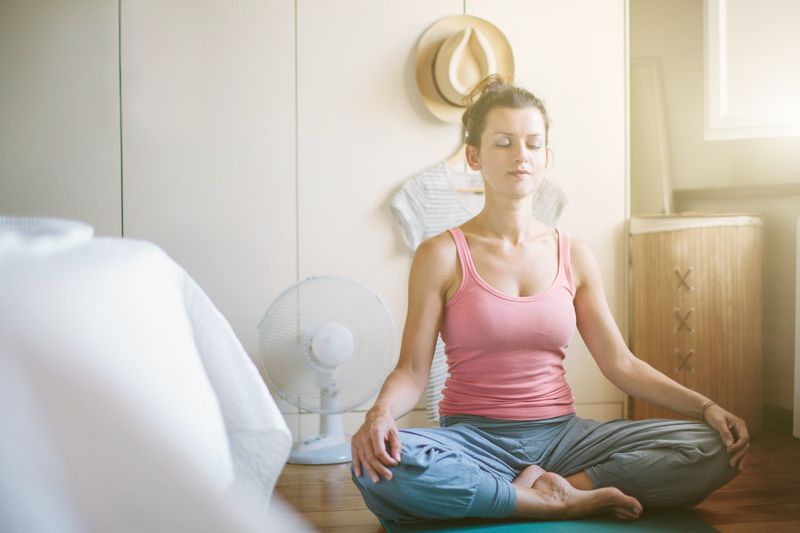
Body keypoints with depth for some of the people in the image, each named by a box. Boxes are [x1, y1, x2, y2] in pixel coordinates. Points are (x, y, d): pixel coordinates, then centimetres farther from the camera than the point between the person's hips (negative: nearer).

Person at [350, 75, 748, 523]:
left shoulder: (574, 256, 6)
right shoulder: (443, 255, -4)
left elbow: (621, 363, 6)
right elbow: (412, 370, -7)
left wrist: (705, 406, -6)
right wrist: (381, 412, -28)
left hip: (560, 435, 3)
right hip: (472, 438, -2)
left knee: (714, 450, -15)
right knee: (378, 464, -35)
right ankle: (562, 503, -20)